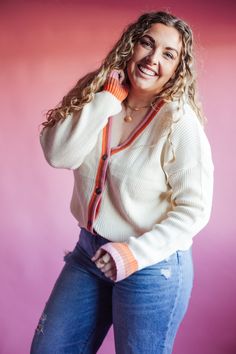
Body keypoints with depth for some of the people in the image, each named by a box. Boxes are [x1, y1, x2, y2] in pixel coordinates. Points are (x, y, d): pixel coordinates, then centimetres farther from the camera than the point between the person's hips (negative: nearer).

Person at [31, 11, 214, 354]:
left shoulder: (179, 123, -17)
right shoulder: (95, 94, -3)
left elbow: (194, 208, -15)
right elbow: (58, 155, -16)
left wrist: (138, 252, -23)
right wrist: (108, 99, -19)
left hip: (153, 265, -5)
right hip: (88, 252, 5)